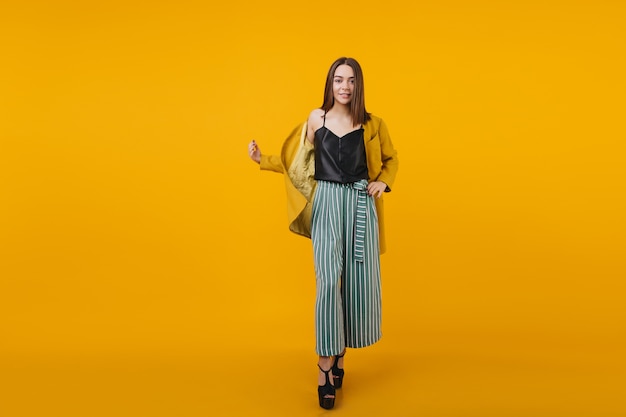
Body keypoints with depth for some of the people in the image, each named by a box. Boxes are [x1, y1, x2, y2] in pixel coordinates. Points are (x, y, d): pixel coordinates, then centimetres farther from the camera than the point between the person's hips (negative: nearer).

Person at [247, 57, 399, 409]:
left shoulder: (373, 125, 4)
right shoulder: (317, 118, 5)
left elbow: (391, 159, 19)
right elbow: (298, 165, 11)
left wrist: (383, 182, 1)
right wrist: (263, 160, 1)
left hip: (361, 206, 2)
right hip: (327, 205, -1)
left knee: (358, 280, 4)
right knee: (329, 280, -12)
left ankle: (341, 354, 23)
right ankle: (326, 365, -3)